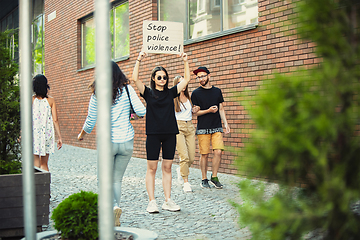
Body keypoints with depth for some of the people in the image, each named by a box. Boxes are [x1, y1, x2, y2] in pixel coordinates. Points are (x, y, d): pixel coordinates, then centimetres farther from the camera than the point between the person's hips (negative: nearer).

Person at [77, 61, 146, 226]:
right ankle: (115, 218, 12)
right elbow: (141, 111, -9)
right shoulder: (126, 89, -2)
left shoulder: (97, 93, -3)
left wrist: (82, 134, 22)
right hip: (126, 141, 2)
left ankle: (113, 207, -14)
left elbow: (91, 120, 3)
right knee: (117, 180, 13)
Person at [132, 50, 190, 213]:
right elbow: (135, 79, -9)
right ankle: (152, 202, 5)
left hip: (170, 134, 3)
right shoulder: (148, 93, 3)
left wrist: (185, 61, 4)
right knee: (152, 168, 0)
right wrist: (139, 60, -14)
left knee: (167, 168, 8)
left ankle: (168, 201, 13)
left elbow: (186, 79, 10)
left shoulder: (171, 93, 11)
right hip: (153, 134, -3)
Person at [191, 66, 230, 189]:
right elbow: (195, 112, -1)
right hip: (203, 128, -3)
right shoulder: (196, 93, 1)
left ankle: (214, 177, 9)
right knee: (204, 154, -1)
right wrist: (208, 111, -14)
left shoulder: (217, 91, 12)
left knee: (218, 152, -7)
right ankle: (204, 180, 12)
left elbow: (221, 109, 16)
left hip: (217, 128, 3)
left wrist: (226, 123, 7)